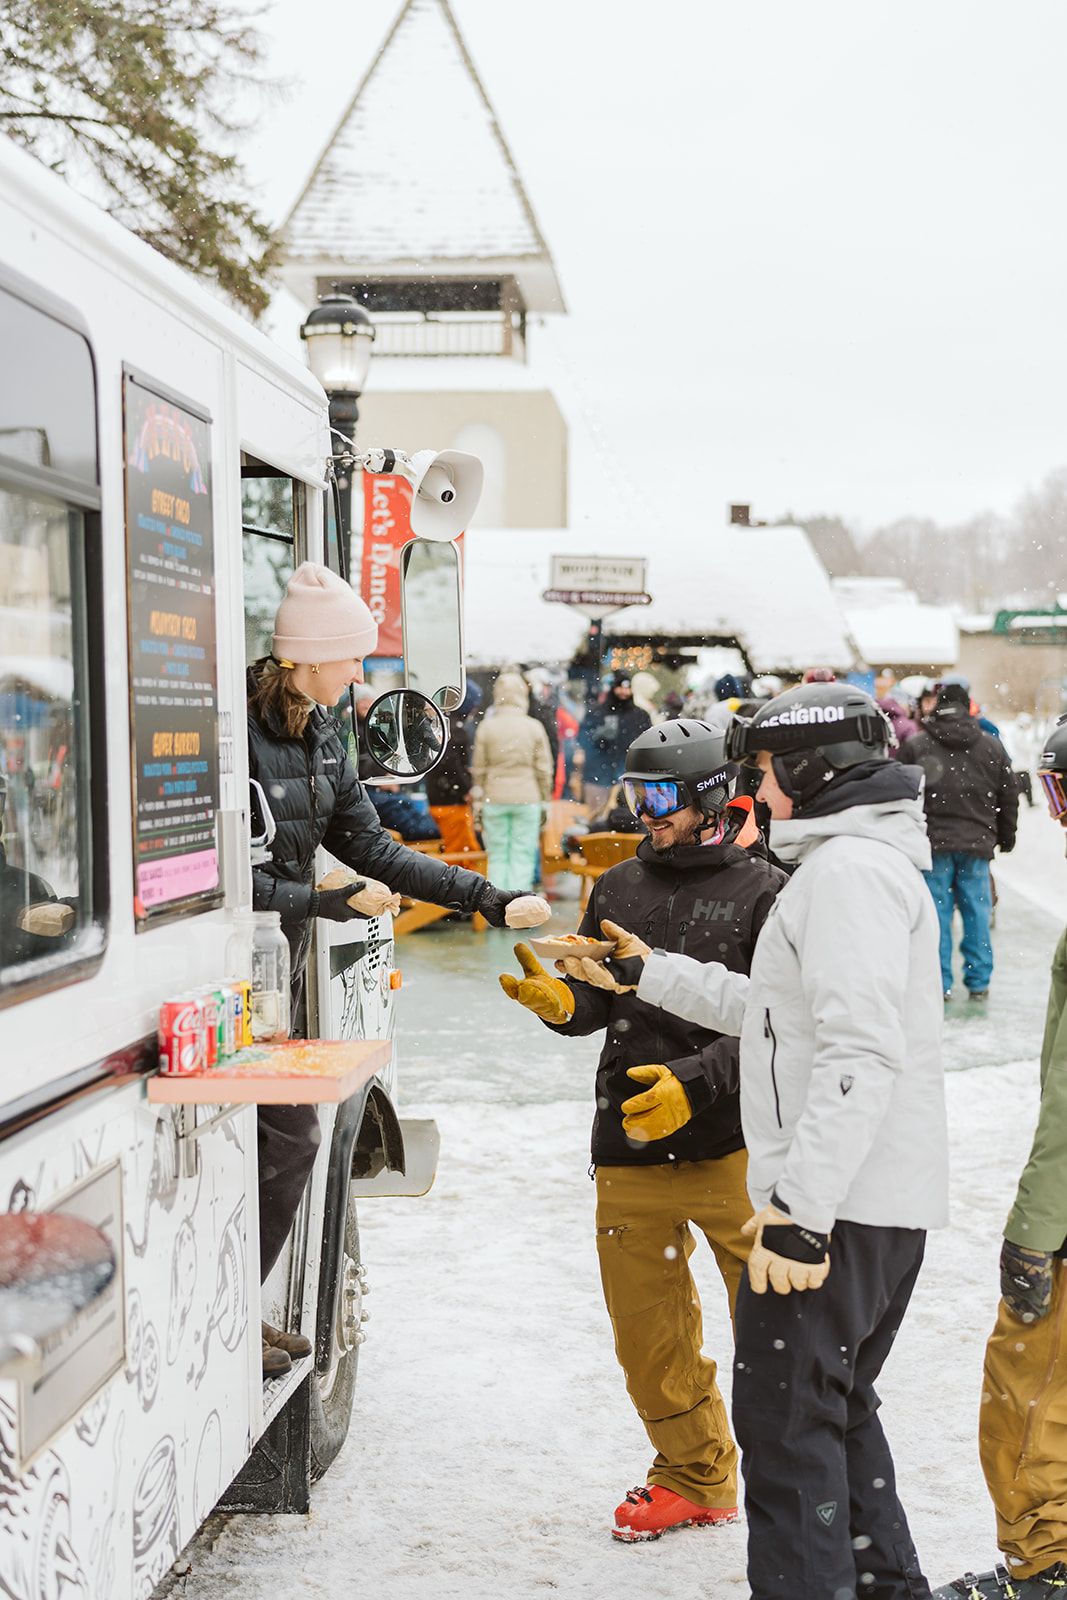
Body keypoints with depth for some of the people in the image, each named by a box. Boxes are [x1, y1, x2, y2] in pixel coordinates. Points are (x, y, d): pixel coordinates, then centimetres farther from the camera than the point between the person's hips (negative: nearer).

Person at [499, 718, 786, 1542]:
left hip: (734, 1144, -5)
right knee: (649, 1329, 13)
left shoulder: (763, 894, -5)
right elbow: (598, 1002, 12)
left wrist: (694, 1082, -21)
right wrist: (561, 1001, -9)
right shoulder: (618, 890, 11)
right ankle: (696, 1480, 33)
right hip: (630, 1153, 5)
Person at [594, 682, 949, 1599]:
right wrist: (650, 973, 29)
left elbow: (861, 1052, -27)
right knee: (836, 1405, 22)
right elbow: (779, 1011, 25)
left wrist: (799, 1205, -29)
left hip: (838, 1208, -11)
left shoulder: (850, 869, -16)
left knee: (783, 1420, -3)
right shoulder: (868, 863, 18)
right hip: (888, 1205, 11)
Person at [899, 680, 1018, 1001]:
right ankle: (979, 983, 13)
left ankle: (940, 983, 7)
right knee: (977, 913, 9)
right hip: (977, 843, 2)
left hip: (932, 842, -1)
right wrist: (1006, 838, 22)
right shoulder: (992, 746, 5)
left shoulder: (914, 745, -2)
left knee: (937, 912, 4)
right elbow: (1009, 797, 11)